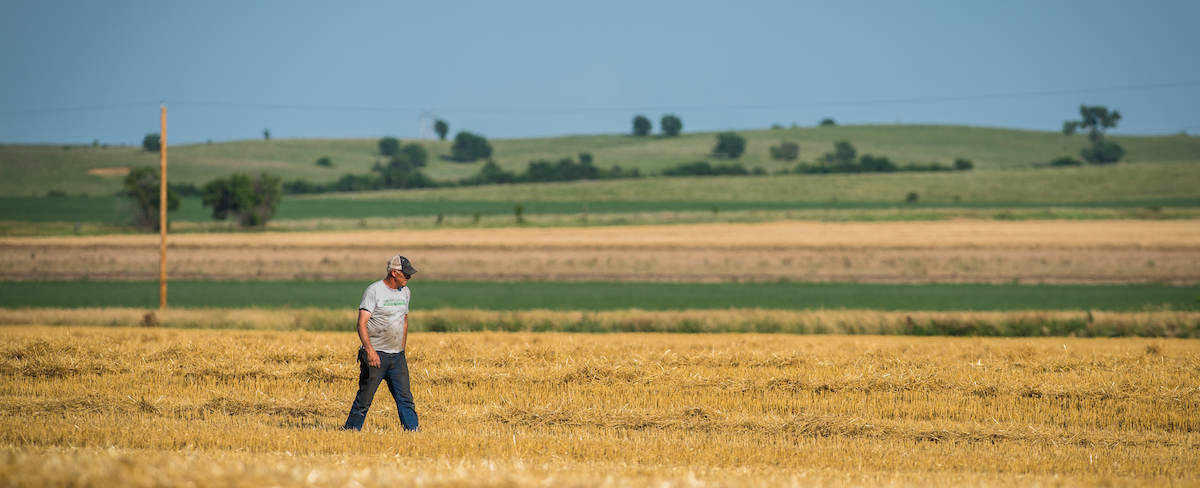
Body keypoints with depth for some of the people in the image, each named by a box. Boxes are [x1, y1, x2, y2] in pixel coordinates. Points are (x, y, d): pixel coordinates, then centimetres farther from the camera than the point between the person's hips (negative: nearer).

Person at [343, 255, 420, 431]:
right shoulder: (374, 291, -10)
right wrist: (370, 350, -25)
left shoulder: (405, 292, 12)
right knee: (364, 398, -1)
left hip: (397, 357, 6)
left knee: (405, 398, 0)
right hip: (376, 355, -6)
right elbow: (362, 323, -15)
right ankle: (351, 431, 9)